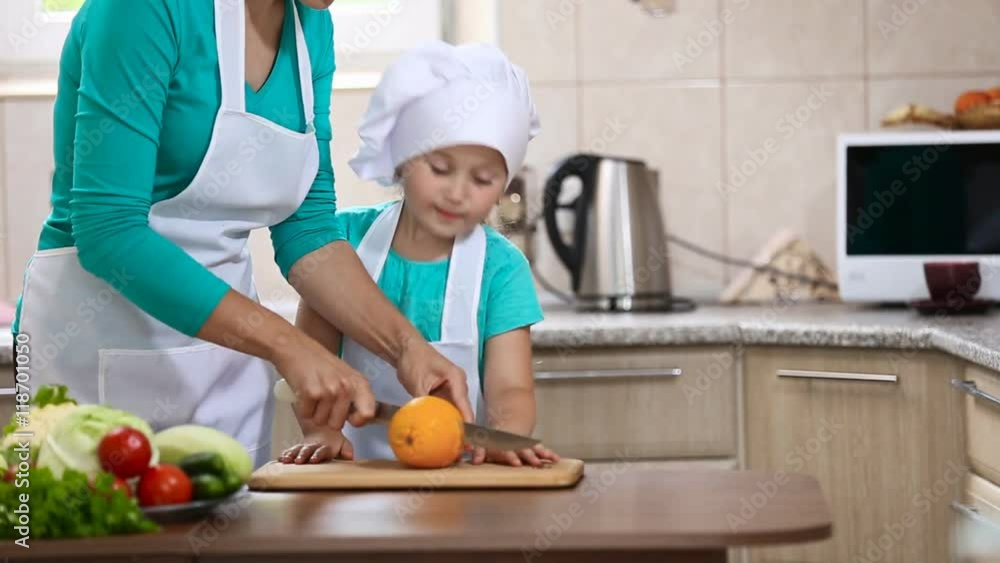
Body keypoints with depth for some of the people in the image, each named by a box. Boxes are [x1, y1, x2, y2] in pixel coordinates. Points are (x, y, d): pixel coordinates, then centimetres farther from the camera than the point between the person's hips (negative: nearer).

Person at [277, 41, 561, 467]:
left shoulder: (500, 268, -3)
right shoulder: (347, 237, 1)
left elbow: (510, 388, -8)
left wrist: (504, 436, -31)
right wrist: (320, 430, -18)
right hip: (359, 465, -1)